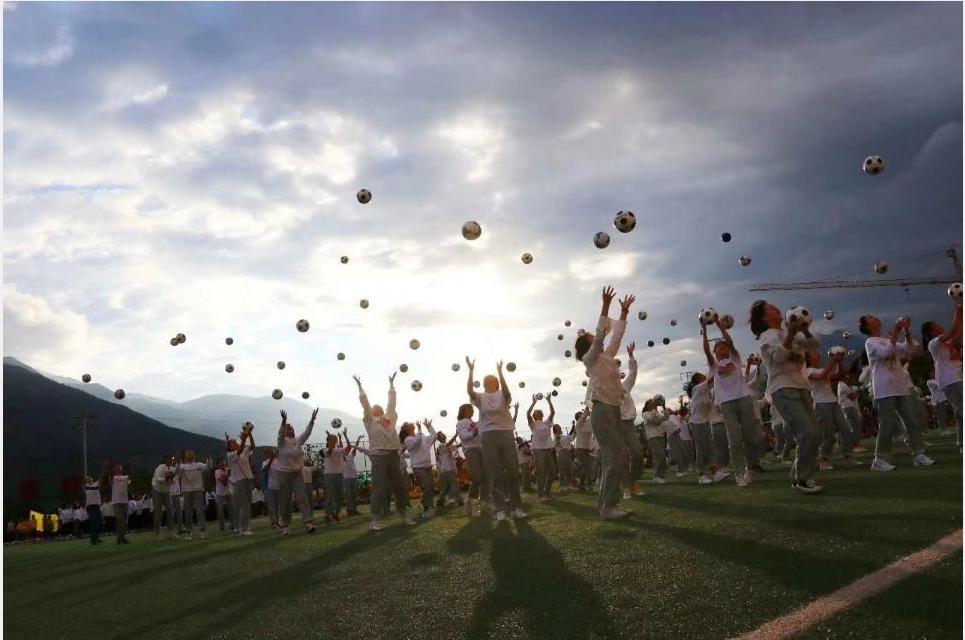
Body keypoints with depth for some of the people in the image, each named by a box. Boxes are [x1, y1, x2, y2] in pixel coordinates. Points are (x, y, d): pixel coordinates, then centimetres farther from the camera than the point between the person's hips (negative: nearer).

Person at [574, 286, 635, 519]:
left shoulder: (607, 357, 19)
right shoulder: (590, 359, -3)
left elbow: (616, 336, 26)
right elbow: (600, 335, -16)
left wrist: (624, 312, 23)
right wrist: (605, 306, -20)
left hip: (614, 411, 9)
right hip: (602, 411, -9)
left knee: (617, 458, 9)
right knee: (616, 459, -13)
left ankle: (605, 502, 14)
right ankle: (608, 506, -8)